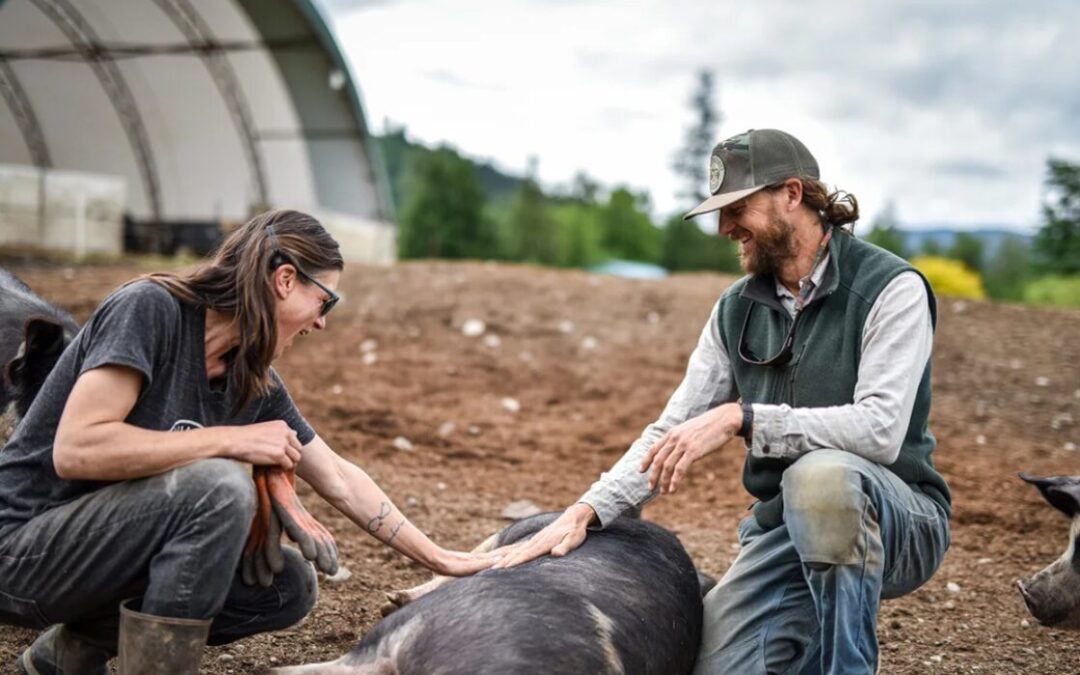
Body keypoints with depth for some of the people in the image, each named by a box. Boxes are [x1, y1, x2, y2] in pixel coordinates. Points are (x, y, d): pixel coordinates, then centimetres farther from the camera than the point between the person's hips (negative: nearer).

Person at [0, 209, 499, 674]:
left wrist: (443, 561, 8)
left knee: (290, 588, 1)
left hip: (109, 550, 8)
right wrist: (234, 440, -25)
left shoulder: (258, 385, 1)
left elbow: (340, 480, 8)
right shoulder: (151, 308, -20)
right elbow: (75, 449, -30)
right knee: (219, 485, -28)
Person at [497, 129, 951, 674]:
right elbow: (671, 432, 4)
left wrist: (741, 418, -31)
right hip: (784, 529, 5)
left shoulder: (891, 288, -12)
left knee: (822, 475, -37)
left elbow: (880, 428, -26)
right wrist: (588, 510, -10)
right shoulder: (737, 310, 6)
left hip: (898, 521, -5)